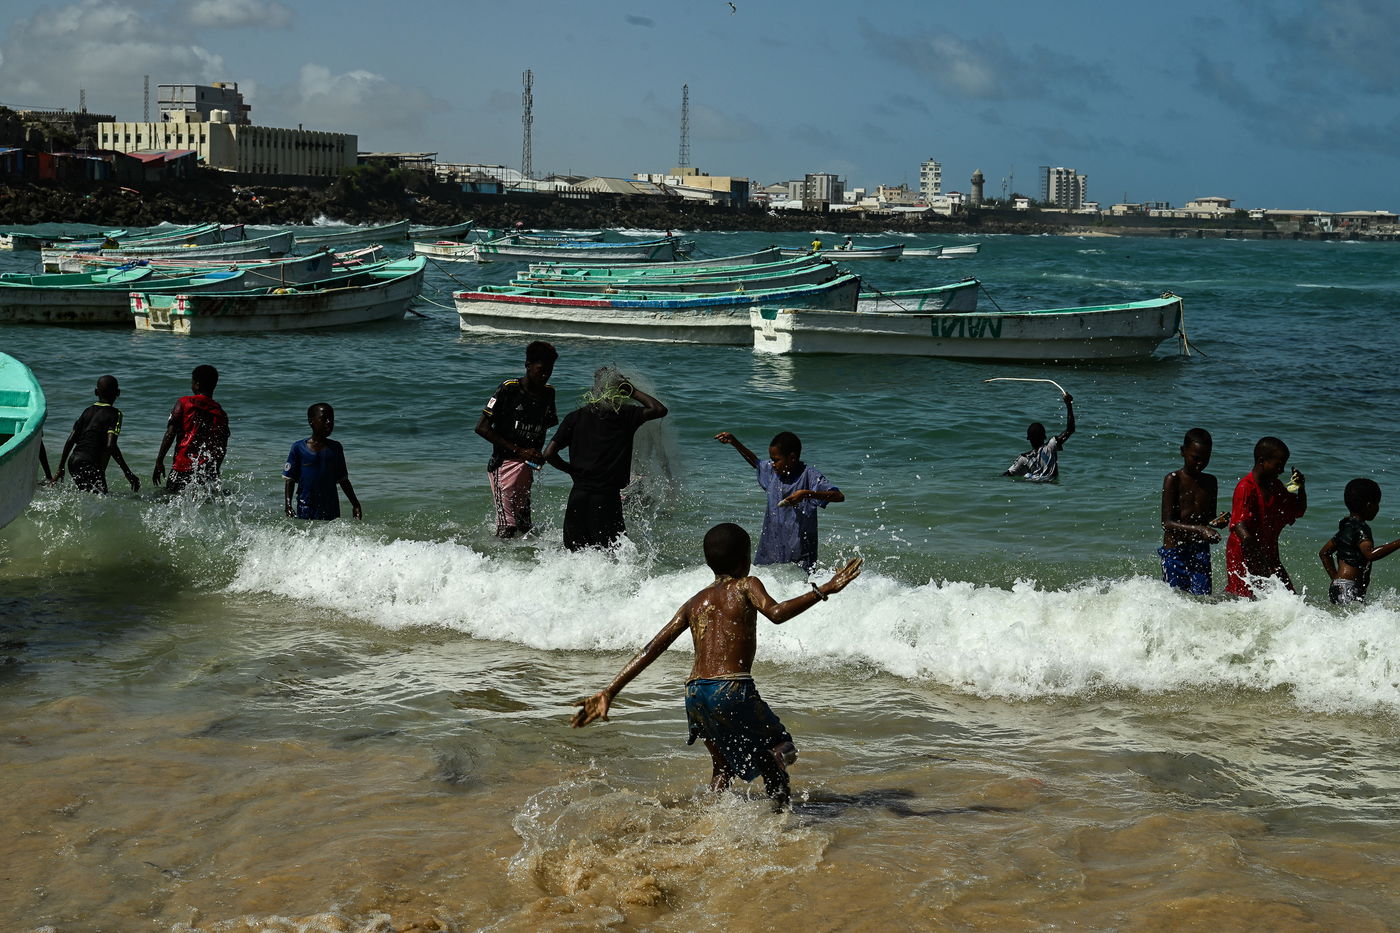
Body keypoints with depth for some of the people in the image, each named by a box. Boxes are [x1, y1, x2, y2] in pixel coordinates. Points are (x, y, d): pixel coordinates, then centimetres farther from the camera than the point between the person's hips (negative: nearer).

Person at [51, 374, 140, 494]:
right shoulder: (115, 414, -3)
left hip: (73, 462, 7)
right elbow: (110, 445, -15)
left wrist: (60, 469, 17)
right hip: (91, 465, -7)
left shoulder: (88, 411, 15)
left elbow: (70, 441, 11)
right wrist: (128, 472, -13)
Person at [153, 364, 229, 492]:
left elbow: (170, 433, -6)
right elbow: (222, 449, 9)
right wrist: (214, 474, 18)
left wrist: (159, 461, -4)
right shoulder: (221, 413, 9)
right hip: (208, 473, 3)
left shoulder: (184, 403, 2)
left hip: (183, 468, -3)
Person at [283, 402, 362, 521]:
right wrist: (288, 506, -10)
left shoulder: (335, 448, 8)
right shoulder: (299, 448, 0)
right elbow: (290, 480, 1)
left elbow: (343, 480, 14)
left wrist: (355, 504, 11)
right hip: (305, 508, -2)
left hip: (331, 510, 2)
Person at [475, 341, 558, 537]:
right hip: (504, 464, -7)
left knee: (524, 526, 9)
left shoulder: (548, 393, 10)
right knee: (507, 527, -14)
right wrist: (519, 451, -17)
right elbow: (482, 428, -12)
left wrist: (538, 455, 1)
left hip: (527, 467, 7)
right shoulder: (509, 389, -9)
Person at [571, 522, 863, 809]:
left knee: (723, 767, 23)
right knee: (775, 755, 10)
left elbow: (652, 649, 14)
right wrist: (823, 591, -15)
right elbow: (776, 613, -17)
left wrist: (609, 692, 13)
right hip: (732, 688, -5)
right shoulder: (745, 586, 5)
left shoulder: (694, 603, 19)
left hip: (694, 696, 6)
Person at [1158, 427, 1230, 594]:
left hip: (1201, 551, 4)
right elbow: (1167, 523, -15)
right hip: (1174, 552, -4)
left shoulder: (1210, 482, 10)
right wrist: (1199, 529, -29)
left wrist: (1219, 521, -5)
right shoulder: (1173, 480, -7)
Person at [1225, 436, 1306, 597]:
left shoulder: (1275, 487, 9)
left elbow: (1298, 512, 22)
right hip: (1243, 555, -8)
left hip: (1269, 555, 8)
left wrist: (1301, 488, 5)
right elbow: (1238, 524, -29)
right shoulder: (1246, 487, -17)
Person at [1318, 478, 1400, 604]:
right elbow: (1370, 554, -27)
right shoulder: (1360, 528, -10)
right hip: (1347, 590, -10)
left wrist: (1335, 578, 23)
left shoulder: (1346, 526, 19)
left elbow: (1324, 552, 27)